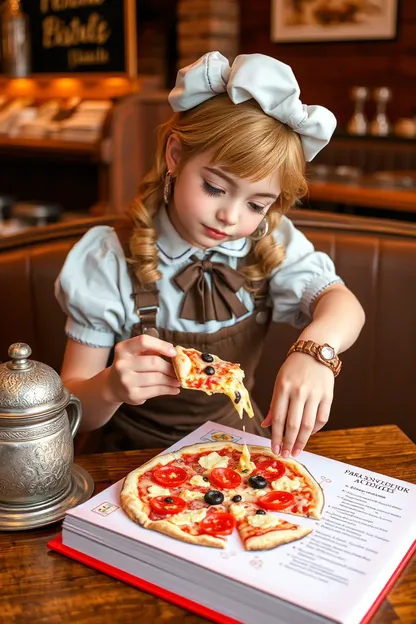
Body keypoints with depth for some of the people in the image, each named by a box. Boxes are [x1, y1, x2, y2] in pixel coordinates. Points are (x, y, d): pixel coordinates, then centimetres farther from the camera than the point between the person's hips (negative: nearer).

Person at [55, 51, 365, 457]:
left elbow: (341, 303, -19)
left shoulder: (270, 246, -4)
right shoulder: (107, 263, -14)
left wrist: (316, 349, -40)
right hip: (140, 458, 0)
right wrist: (112, 388, -33)